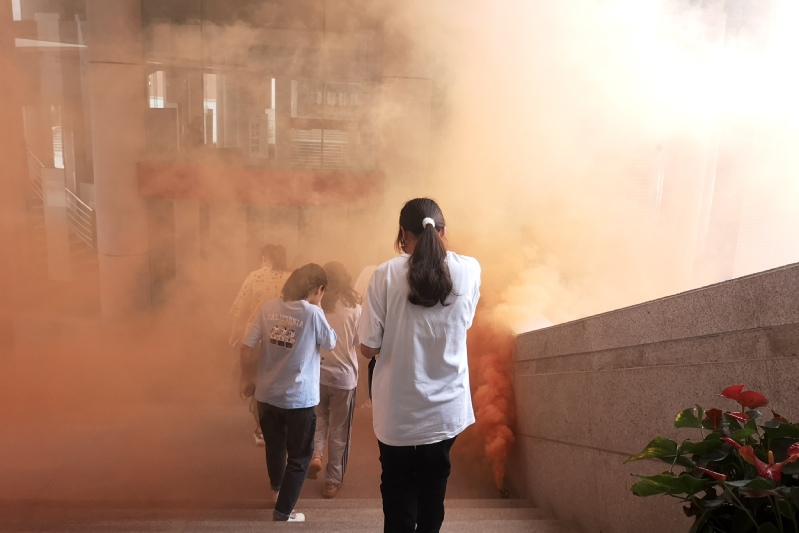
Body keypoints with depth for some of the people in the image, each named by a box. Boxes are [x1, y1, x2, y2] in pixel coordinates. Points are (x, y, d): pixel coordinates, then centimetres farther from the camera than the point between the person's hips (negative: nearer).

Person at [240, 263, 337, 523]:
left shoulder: (268, 307, -4)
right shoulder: (313, 313, -16)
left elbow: (246, 347, -4)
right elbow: (330, 343, 0)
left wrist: (247, 379, 9)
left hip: (267, 394, 5)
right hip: (300, 399, -5)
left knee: (274, 446, 28)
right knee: (299, 457, 14)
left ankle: (277, 487, 53)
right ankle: (283, 511, 21)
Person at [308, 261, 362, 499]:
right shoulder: (354, 308, -10)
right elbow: (360, 343, -5)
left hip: (317, 373, 2)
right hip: (344, 376, -1)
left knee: (320, 417, 26)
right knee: (339, 429, 11)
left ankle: (315, 454, 5)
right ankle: (332, 481, 19)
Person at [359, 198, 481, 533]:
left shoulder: (386, 275, -12)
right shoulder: (469, 270, -5)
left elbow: (368, 348, -9)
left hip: (398, 411, -2)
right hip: (446, 407, 2)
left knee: (398, 497, 18)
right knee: (433, 492, 22)